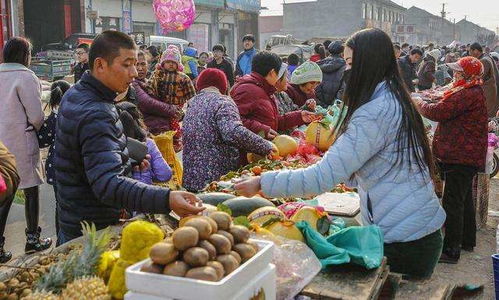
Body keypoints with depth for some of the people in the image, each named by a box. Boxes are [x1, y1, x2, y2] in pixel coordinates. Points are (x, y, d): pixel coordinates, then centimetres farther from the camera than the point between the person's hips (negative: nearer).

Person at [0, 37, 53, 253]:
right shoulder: (25, 77, -13)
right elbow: (36, 116, -14)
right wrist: (34, 129, 6)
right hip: (20, 142, -6)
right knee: (31, 190, 9)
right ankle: (32, 239, 17)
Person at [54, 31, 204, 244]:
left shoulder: (74, 95, 5)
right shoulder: (96, 115, -29)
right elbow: (108, 184, -40)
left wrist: (129, 161, 10)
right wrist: (166, 199, -52)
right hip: (93, 232, -10)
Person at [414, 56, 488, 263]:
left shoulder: (468, 94, -20)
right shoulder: (473, 92, 16)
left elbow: (439, 112, -22)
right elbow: (450, 112, 16)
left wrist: (421, 105, -4)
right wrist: (427, 104, 5)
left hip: (461, 157, -11)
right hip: (468, 156, 11)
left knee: (452, 202, -7)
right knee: (464, 199, 21)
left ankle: (451, 250, -1)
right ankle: (467, 240, 35)